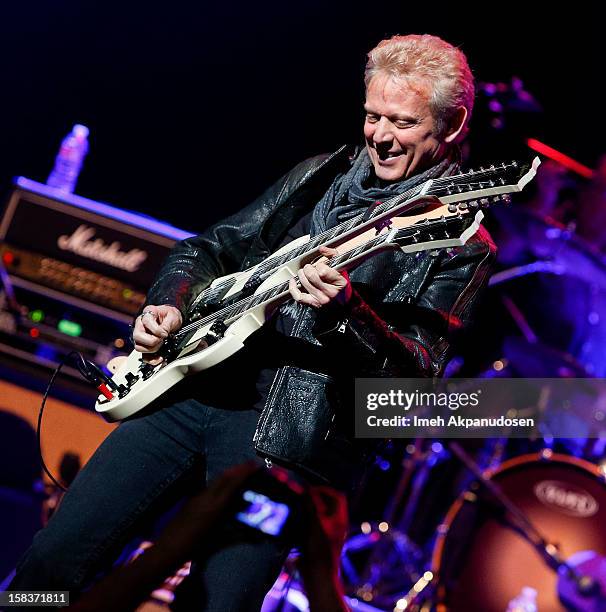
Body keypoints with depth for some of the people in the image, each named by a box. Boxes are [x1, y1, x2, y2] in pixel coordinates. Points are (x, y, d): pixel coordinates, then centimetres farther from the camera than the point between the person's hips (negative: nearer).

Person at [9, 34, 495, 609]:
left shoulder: (459, 242, -2)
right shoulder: (321, 174, 15)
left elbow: (416, 371, -12)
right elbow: (211, 247, 21)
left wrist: (343, 312, -29)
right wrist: (170, 305, 1)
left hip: (291, 437, -5)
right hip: (192, 383, 5)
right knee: (51, 561, 1)